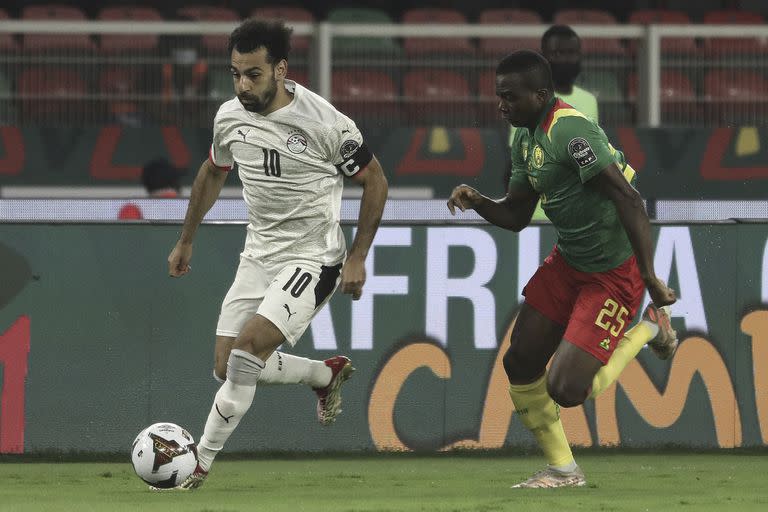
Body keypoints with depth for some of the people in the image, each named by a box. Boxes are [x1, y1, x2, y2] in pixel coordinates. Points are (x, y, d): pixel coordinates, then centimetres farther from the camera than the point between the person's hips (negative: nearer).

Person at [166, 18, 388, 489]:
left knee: (249, 344, -23)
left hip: (313, 258, -7)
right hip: (259, 254, 7)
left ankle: (200, 463, -15)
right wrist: (186, 241, 23)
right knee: (228, 367, 3)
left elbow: (375, 180, -6)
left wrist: (358, 257, -9)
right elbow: (213, 173, 18)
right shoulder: (230, 118, -3)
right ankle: (327, 375, 28)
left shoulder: (325, 123, -20)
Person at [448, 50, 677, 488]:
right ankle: (563, 469, 25)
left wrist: (650, 276, -29)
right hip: (568, 262, 9)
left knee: (565, 390, -13)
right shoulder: (527, 138, 6)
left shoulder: (570, 131, -25)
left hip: (613, 273, -9)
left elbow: (629, 201, -28)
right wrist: (477, 202, -7)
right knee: (520, 366, 8)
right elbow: (516, 215, 14)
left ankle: (647, 329, 10)